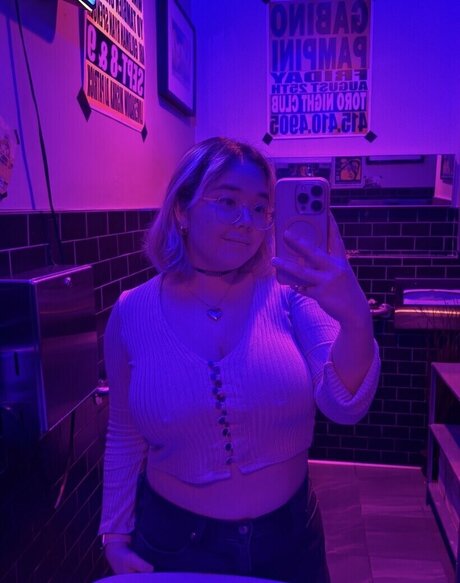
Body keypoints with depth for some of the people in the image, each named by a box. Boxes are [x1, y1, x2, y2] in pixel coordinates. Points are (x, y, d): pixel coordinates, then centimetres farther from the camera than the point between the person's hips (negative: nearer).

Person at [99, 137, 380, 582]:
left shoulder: (290, 294, -14)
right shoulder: (132, 314, -11)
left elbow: (344, 405, -24)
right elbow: (125, 437, 0)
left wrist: (356, 320, -42)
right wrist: (115, 534, 3)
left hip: (288, 537, 1)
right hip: (174, 543, 0)